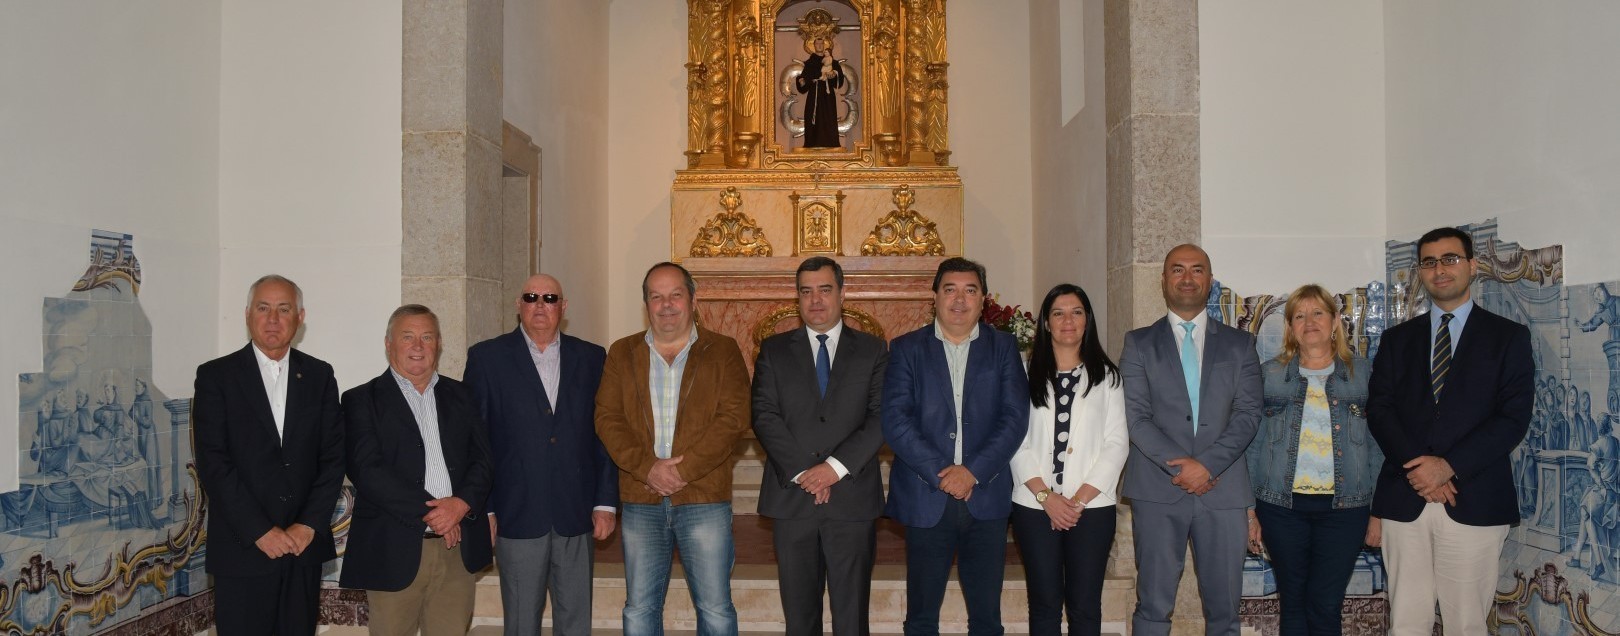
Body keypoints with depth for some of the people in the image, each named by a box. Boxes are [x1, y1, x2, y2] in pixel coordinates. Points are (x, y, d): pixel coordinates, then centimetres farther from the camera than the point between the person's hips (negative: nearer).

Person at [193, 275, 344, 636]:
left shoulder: (319, 376, 8)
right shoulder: (216, 376, 0)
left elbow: (333, 456, 4)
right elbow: (212, 463, -7)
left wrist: (309, 525, -7)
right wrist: (260, 532, -12)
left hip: (305, 545, 2)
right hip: (241, 550, -2)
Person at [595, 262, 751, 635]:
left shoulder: (723, 351, 3)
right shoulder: (622, 354, 10)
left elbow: (733, 416, -7)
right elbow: (607, 418, 1)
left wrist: (682, 469, -15)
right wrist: (648, 467, -13)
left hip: (704, 497, -2)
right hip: (640, 502, 2)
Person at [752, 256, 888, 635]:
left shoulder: (873, 351, 7)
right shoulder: (774, 350, 10)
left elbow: (882, 417, -2)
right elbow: (764, 416, 0)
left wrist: (837, 466, -13)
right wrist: (802, 471, -11)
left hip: (852, 498, -1)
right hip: (792, 498, 1)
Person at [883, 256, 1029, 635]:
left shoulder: (1003, 347, 8)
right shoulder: (907, 349, 5)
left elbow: (1015, 418, -2)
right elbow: (894, 420, -5)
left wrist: (973, 471, -13)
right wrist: (939, 473, -13)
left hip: (986, 497, 1)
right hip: (926, 500, 0)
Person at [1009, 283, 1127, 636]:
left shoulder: (1106, 376, 8)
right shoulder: (1028, 374, 7)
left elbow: (1116, 443, 1)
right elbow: (1017, 441, 1)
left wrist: (1080, 499, -8)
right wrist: (1046, 496, -10)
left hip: (1092, 507, 0)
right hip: (1035, 506, 0)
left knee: (1085, 607, 2)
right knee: (1044, 605, 5)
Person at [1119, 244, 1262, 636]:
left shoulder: (1239, 344, 12)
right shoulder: (1139, 343, 8)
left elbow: (1248, 413, 2)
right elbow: (1135, 416, -1)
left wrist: (1207, 465, -11)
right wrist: (1179, 466, -12)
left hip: (1223, 489, 2)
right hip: (1158, 490, -1)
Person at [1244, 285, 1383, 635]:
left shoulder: (1362, 373, 7)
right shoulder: (1270, 374, 7)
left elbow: (1379, 445, 6)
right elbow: (1253, 444, 6)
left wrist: (1379, 512, 1)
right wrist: (1249, 511, 3)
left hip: (1343, 508, -1)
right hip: (1282, 505, 1)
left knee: (1325, 607, -1)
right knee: (1293, 605, 7)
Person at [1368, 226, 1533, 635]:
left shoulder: (1508, 337, 7)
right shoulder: (1398, 339, 14)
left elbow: (1514, 417, -3)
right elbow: (1379, 409, 4)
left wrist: (1449, 466, -14)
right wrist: (1417, 466, -12)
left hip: (1475, 501, -2)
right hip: (1405, 498, 2)